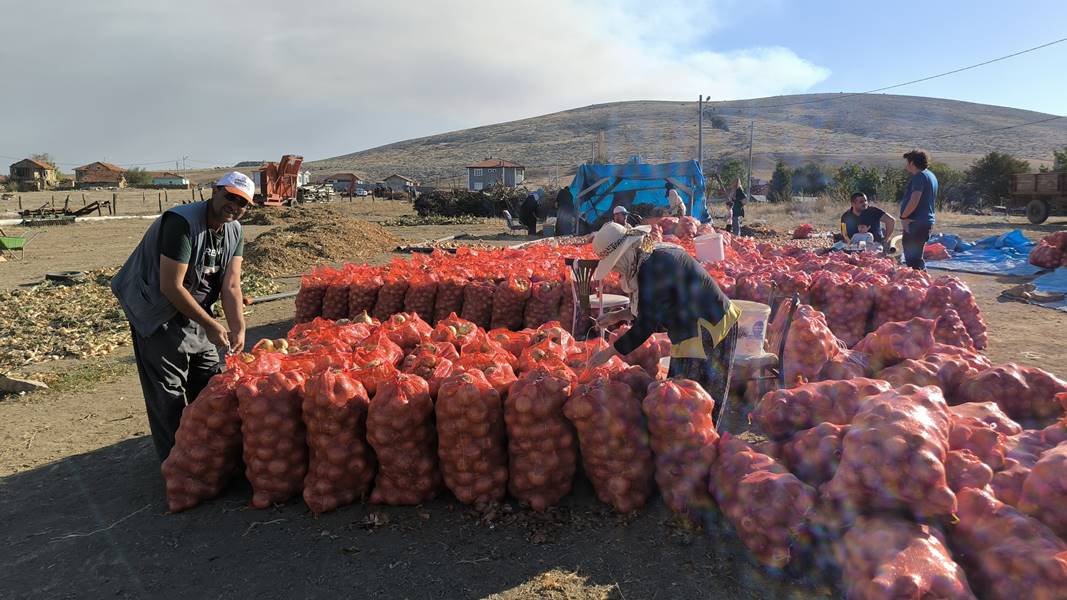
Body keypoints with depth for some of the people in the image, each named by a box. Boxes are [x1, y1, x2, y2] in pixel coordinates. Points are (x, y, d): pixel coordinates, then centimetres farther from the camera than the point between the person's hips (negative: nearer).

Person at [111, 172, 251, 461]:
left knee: (210, 380, 14)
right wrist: (210, 325, -22)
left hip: (193, 311, 8)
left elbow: (231, 286, -7)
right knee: (168, 393, -4)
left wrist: (238, 328, -20)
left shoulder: (234, 232, -2)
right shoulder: (181, 222, -26)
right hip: (156, 312, -8)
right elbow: (171, 287, -27)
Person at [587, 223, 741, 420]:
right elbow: (653, 308, 20)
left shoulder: (651, 269, -23)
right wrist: (618, 316, 12)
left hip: (706, 332, -10)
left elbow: (646, 326, -22)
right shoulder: (654, 254, 8)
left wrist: (608, 352, -14)